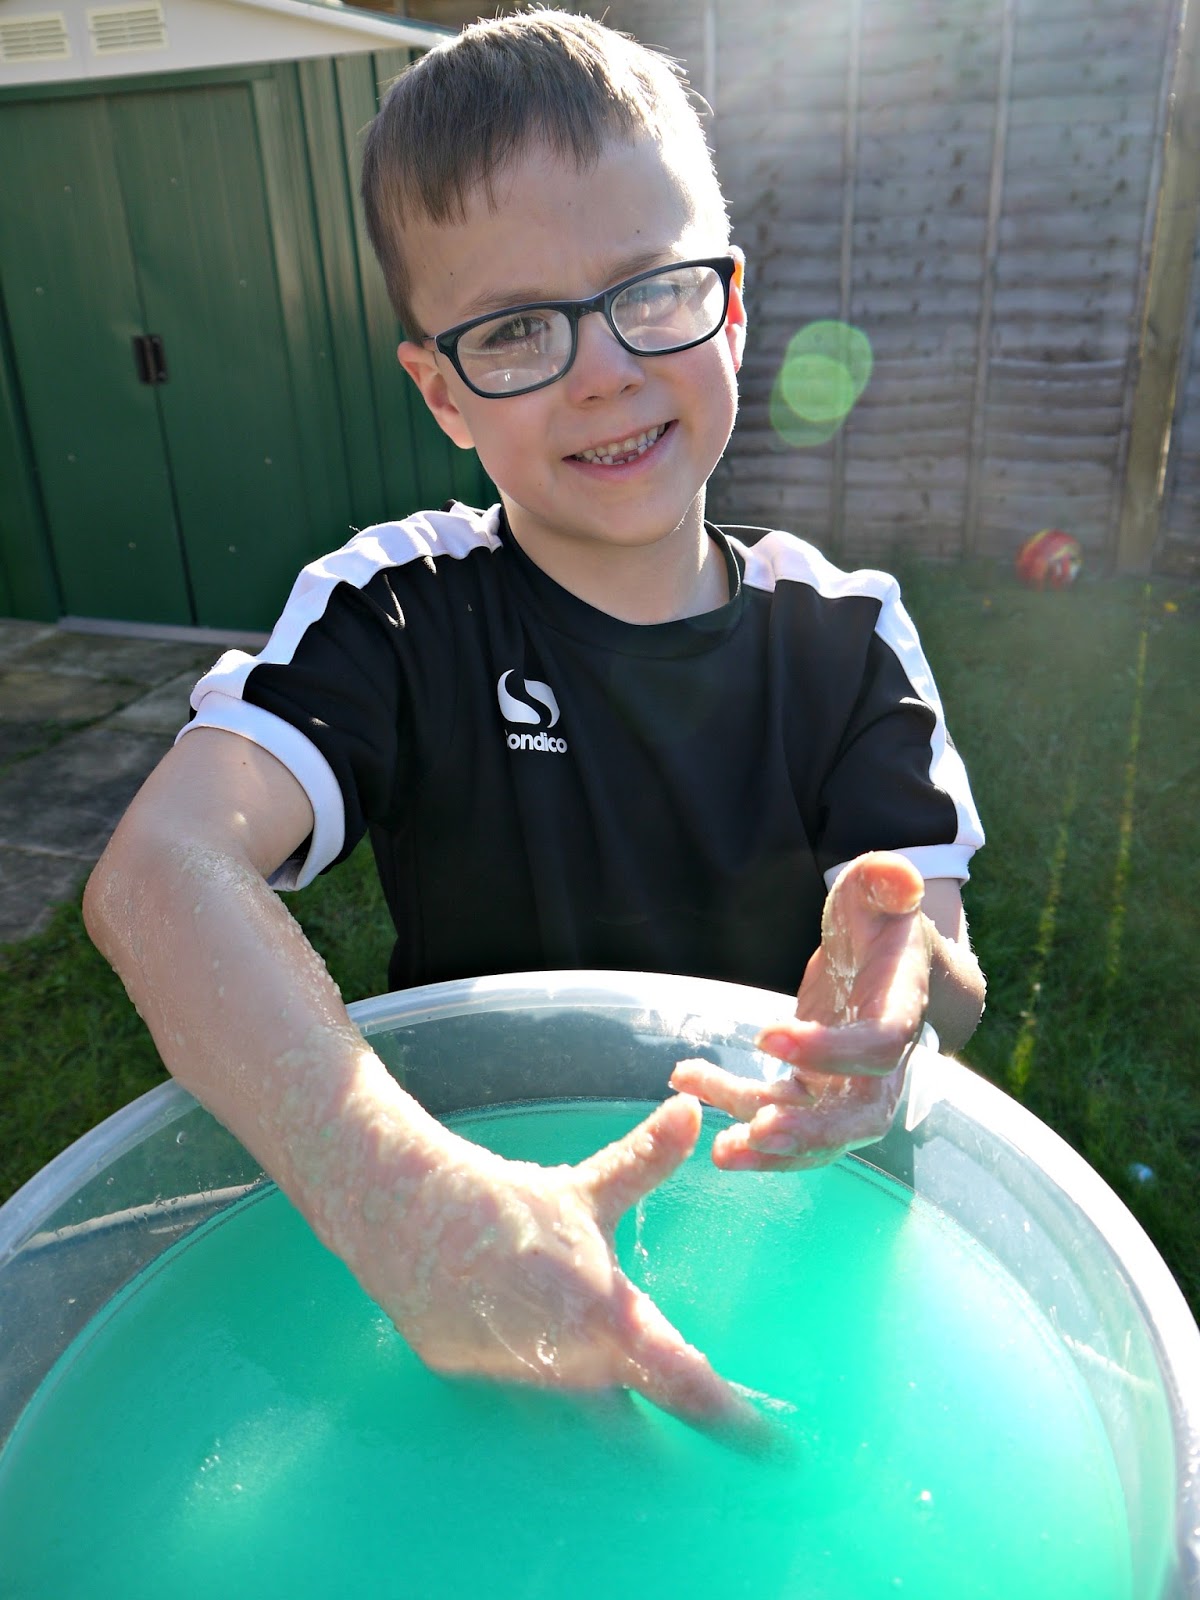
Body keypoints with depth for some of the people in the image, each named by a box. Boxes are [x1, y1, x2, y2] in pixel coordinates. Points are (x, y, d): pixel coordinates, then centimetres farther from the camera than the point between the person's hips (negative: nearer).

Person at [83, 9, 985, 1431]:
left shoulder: (844, 634, -5)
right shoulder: (394, 616, -13)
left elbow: (955, 987, -9)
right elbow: (158, 871, -29)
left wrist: (901, 982, -35)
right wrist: (403, 1192, -45)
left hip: (766, 1201, 4)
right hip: (472, 1194, -3)